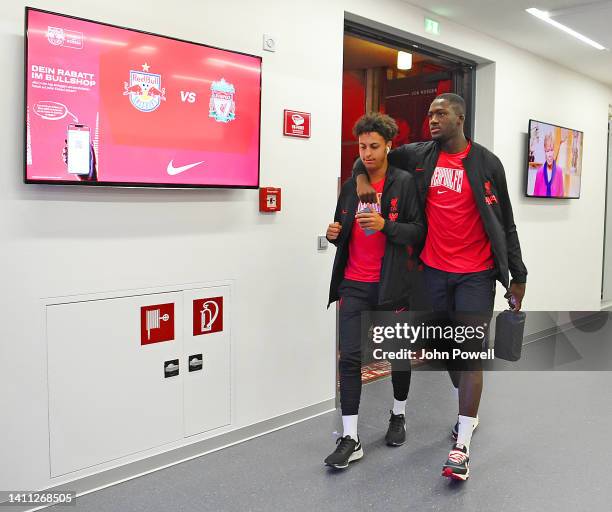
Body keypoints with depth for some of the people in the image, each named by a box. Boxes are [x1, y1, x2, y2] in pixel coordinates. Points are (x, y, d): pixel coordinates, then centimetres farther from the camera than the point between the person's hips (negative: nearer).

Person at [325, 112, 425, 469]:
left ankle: (399, 416, 37)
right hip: (354, 285, 3)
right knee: (350, 357, -3)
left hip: (391, 285, -3)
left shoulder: (405, 183, -4)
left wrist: (385, 224, -24)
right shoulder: (351, 185, 10)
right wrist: (335, 234, -4)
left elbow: (419, 231, -9)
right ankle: (350, 439, 2)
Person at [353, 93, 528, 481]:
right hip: (434, 270, 4)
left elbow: (505, 223, 1)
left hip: (476, 274, -3)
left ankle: (462, 447, -2)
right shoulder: (418, 155, 4)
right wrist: (362, 177, -3)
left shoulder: (486, 162, -3)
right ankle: (468, 414, 38)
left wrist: (518, 276, 2)